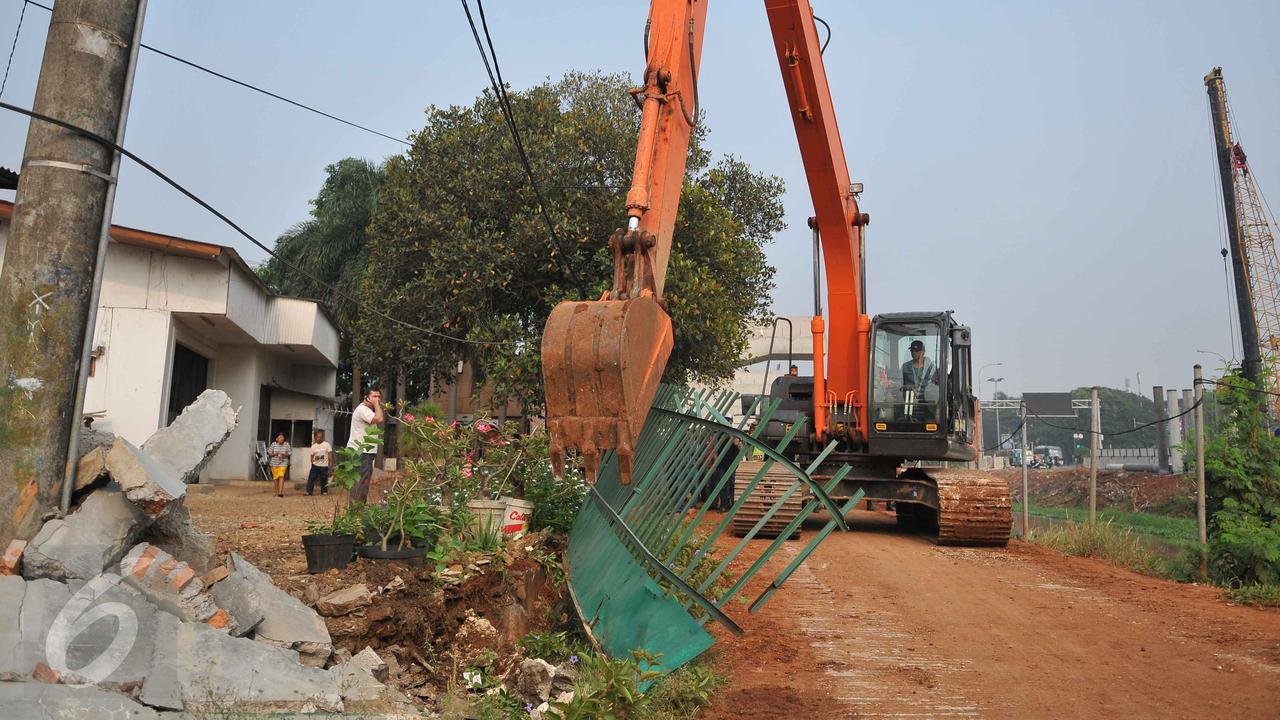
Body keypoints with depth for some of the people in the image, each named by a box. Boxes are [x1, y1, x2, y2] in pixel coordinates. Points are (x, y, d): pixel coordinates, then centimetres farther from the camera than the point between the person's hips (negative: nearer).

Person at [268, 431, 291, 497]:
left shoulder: (286, 444, -1)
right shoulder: (273, 444, -1)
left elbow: (290, 453, 4)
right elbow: (269, 454, 3)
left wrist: (284, 454, -15)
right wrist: (275, 454, -16)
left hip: (283, 463, -1)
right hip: (274, 463, 2)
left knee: (281, 476, -16)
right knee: (276, 478, 6)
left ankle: (280, 492, -22)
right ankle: (277, 492, 18)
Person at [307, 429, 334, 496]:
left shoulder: (327, 444, -4)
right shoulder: (313, 446, 6)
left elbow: (330, 455, -4)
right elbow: (312, 456, 14)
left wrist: (330, 467, -7)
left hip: (324, 466, -2)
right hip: (315, 465, 2)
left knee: (324, 480, 3)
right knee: (311, 478, -7)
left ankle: (324, 492, 18)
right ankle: (309, 491, -2)